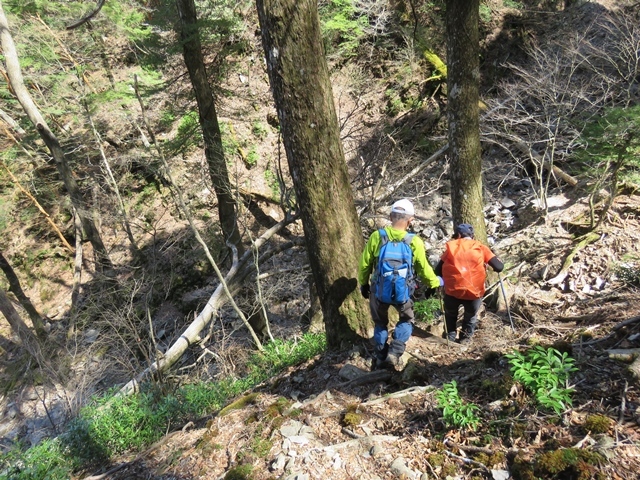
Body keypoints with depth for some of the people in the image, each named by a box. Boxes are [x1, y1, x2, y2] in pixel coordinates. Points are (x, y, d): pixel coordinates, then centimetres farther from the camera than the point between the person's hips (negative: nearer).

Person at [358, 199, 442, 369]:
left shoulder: (377, 236, -14)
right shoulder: (414, 242, -16)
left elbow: (364, 264, -4)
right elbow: (423, 268, -3)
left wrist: (363, 283, 13)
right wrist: (433, 283, 17)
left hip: (379, 291, 1)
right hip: (402, 292, -1)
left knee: (380, 323, 24)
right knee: (406, 320, 25)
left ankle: (381, 358, 30)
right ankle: (395, 353, 8)